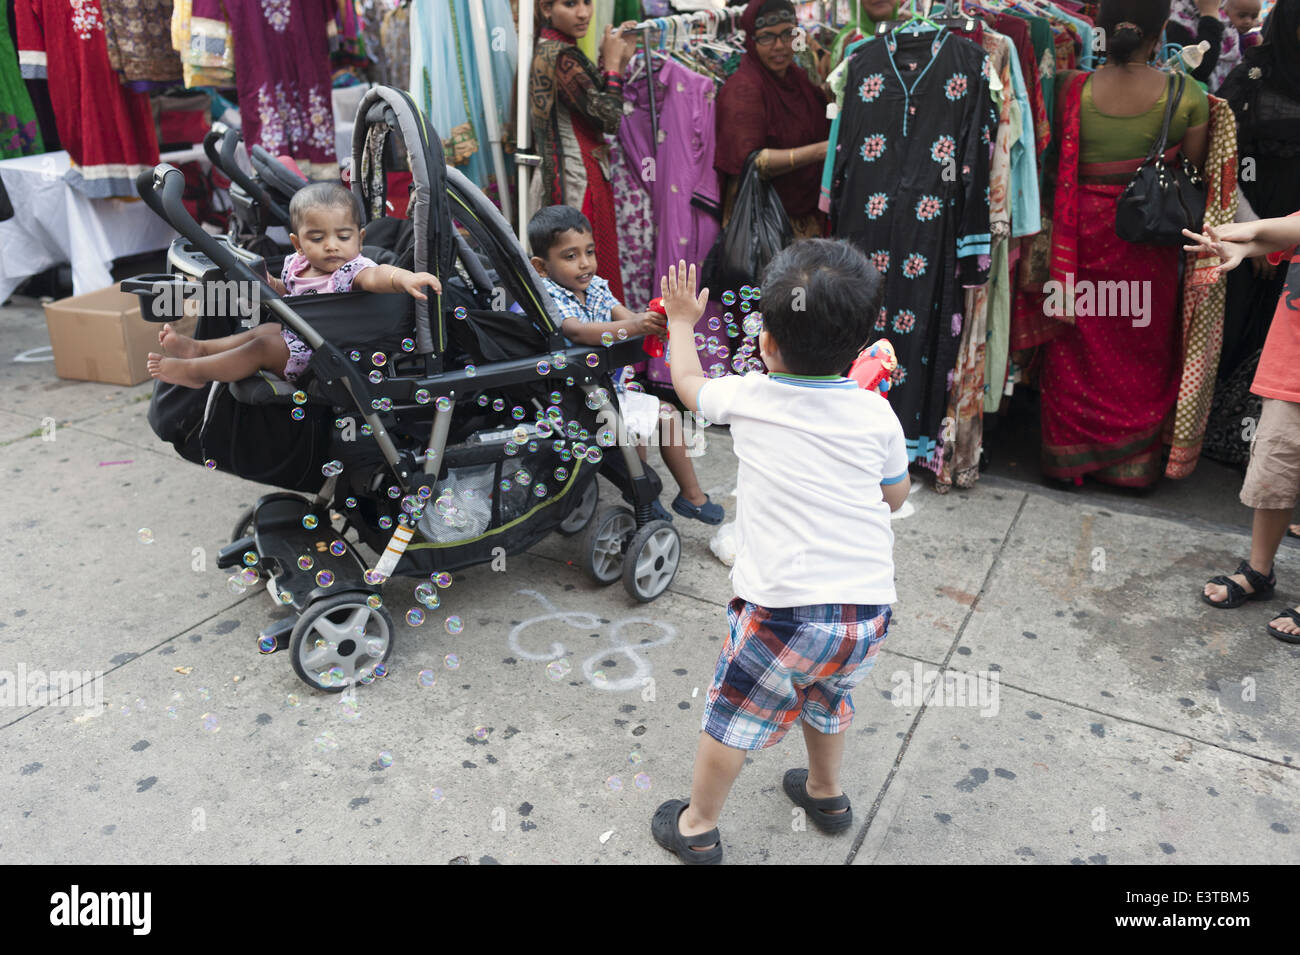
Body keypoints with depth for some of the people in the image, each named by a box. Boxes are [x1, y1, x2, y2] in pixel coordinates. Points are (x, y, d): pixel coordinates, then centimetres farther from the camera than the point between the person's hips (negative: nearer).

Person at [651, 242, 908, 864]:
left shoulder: (748, 398, -4)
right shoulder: (876, 412, 0)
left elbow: (688, 383, 18)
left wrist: (681, 321, 35)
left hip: (783, 609, -4)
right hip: (869, 609, 4)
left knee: (733, 716, 16)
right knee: (826, 696, 31)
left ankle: (697, 828, 33)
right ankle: (826, 793, 54)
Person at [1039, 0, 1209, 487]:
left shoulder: (1070, 89, -12)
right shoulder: (1187, 97, -11)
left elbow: (1053, 167, -5)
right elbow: (1193, 175, -1)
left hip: (1082, 238, 0)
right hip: (1149, 246, 0)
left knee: (1076, 352, 14)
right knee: (1143, 355, 17)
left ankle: (1070, 456, 26)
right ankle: (1133, 460, 31)